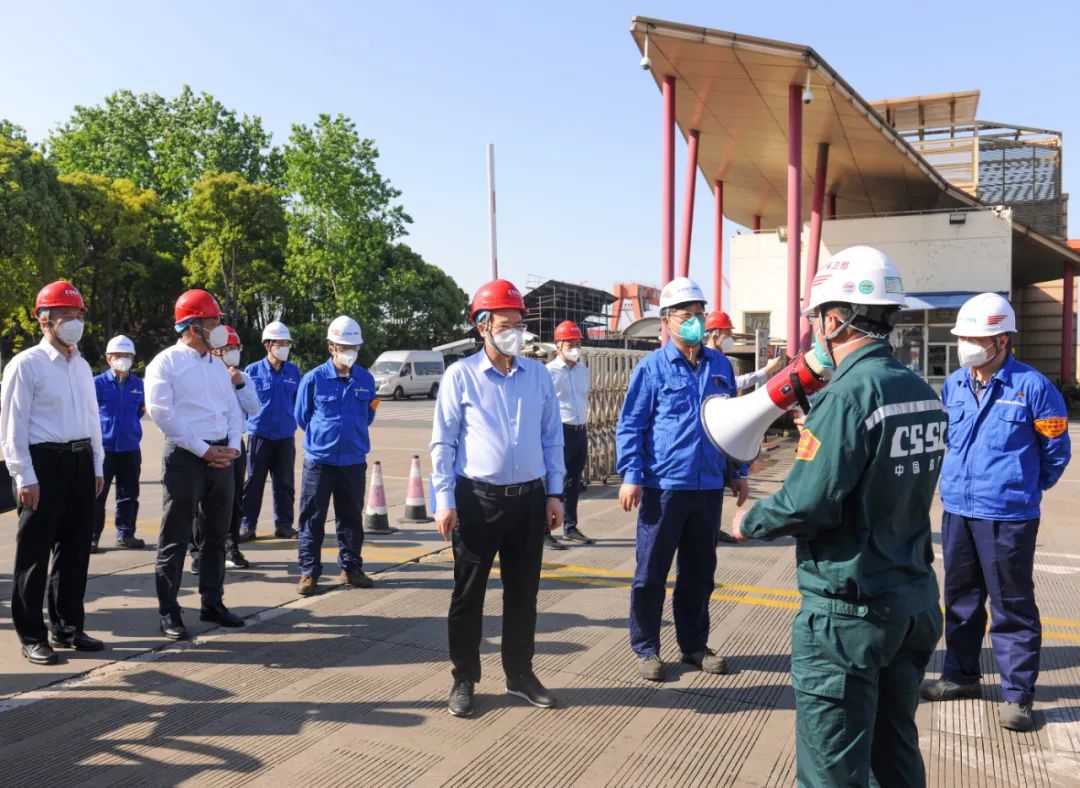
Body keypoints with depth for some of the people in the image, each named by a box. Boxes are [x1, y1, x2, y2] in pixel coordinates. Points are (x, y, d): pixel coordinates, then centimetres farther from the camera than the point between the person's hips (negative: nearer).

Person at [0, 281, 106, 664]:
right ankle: (32, 636, 14)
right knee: (34, 553, 2)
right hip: (43, 462, -7)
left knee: (75, 549, 12)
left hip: (80, 463, 7)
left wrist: (97, 465, 14)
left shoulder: (82, 366, 13)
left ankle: (67, 626, 25)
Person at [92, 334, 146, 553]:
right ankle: (92, 537, 13)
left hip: (130, 448, 4)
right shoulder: (98, 383, -6)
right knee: (97, 495, 4)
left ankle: (125, 534, 21)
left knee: (129, 495, 11)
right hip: (103, 447, -4)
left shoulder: (138, 384, 5)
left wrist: (144, 408, 2)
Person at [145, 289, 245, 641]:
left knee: (216, 534, 13)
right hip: (184, 456, -7)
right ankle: (168, 612, 11)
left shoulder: (218, 365, 15)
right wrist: (203, 450, -15)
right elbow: (161, 412, -14)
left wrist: (233, 446, -3)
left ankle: (212, 603, 25)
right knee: (175, 539, 1)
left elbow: (234, 410, 15)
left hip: (222, 457, 7)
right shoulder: (166, 362, -5)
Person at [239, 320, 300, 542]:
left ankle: (283, 524, 18)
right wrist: (245, 424, 1)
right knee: (254, 481, 2)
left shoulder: (294, 371, 5)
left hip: (286, 435, 3)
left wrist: (294, 421, 11)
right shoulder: (253, 370, -2)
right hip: (259, 434, -2)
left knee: (284, 482, 8)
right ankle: (247, 525, 10)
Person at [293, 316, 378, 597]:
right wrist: (322, 434, 9)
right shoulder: (314, 379, -4)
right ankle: (309, 572, 13)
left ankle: (351, 568, 24)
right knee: (312, 519, 3)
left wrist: (353, 435, 7)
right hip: (319, 460, -2)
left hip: (354, 460, 3)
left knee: (351, 517, 12)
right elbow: (302, 417, 6)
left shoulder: (366, 379, 4)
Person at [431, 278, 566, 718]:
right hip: (477, 499, -3)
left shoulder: (538, 375, 6)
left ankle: (520, 674, 29)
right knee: (468, 593, 7)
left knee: (523, 592, 13)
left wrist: (554, 493, 6)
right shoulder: (461, 376, -4)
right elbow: (443, 442, -4)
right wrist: (444, 500, -10)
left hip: (529, 499, 4)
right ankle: (464, 680, 22)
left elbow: (552, 438, 10)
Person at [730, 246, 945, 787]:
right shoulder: (923, 393, 5)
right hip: (915, 597, 8)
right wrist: (815, 431, 13)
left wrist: (749, 522, -5)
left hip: (848, 608, -8)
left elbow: (808, 505, -23)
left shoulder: (848, 394, -21)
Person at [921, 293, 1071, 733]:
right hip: (957, 511, 6)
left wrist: (1024, 489, 9)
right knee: (961, 597, 17)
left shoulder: (1031, 386, -11)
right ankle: (961, 674, 33)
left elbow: (1056, 449, 0)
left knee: (1012, 606, 3)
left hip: (1007, 517, -5)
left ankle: (1017, 694, 16)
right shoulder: (954, 385, 5)